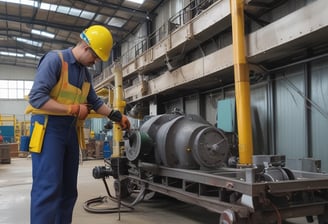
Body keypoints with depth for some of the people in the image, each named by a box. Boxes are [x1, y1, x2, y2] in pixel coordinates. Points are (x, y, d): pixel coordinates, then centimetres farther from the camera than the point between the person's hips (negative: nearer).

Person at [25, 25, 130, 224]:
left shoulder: (85, 72, 14)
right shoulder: (55, 59, -10)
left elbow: (95, 102, 23)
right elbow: (37, 98, -19)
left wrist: (117, 116, 14)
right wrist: (73, 109, -16)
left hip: (71, 130, 8)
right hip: (49, 128, -8)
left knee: (68, 189, 10)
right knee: (48, 188, -12)